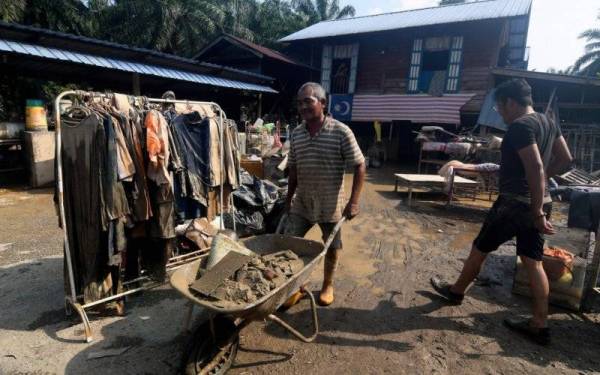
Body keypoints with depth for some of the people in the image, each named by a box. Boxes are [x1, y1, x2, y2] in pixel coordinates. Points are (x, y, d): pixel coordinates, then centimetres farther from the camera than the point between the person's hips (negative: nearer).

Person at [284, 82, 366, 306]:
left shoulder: (341, 132, -14)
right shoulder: (296, 134, 1)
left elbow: (359, 166, -11)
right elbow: (293, 170, 10)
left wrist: (354, 201, -16)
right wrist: (289, 200, 12)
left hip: (330, 204, -3)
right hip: (301, 203, 4)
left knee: (332, 248, 13)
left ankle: (327, 286, 38)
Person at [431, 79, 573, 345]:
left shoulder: (520, 126, -18)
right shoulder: (549, 123, 11)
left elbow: (535, 167, -27)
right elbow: (565, 159, 19)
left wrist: (538, 213, -25)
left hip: (515, 203, -8)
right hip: (537, 202, 9)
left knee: (480, 248, 9)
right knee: (533, 261, 11)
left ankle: (456, 291, 29)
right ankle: (539, 325, 18)